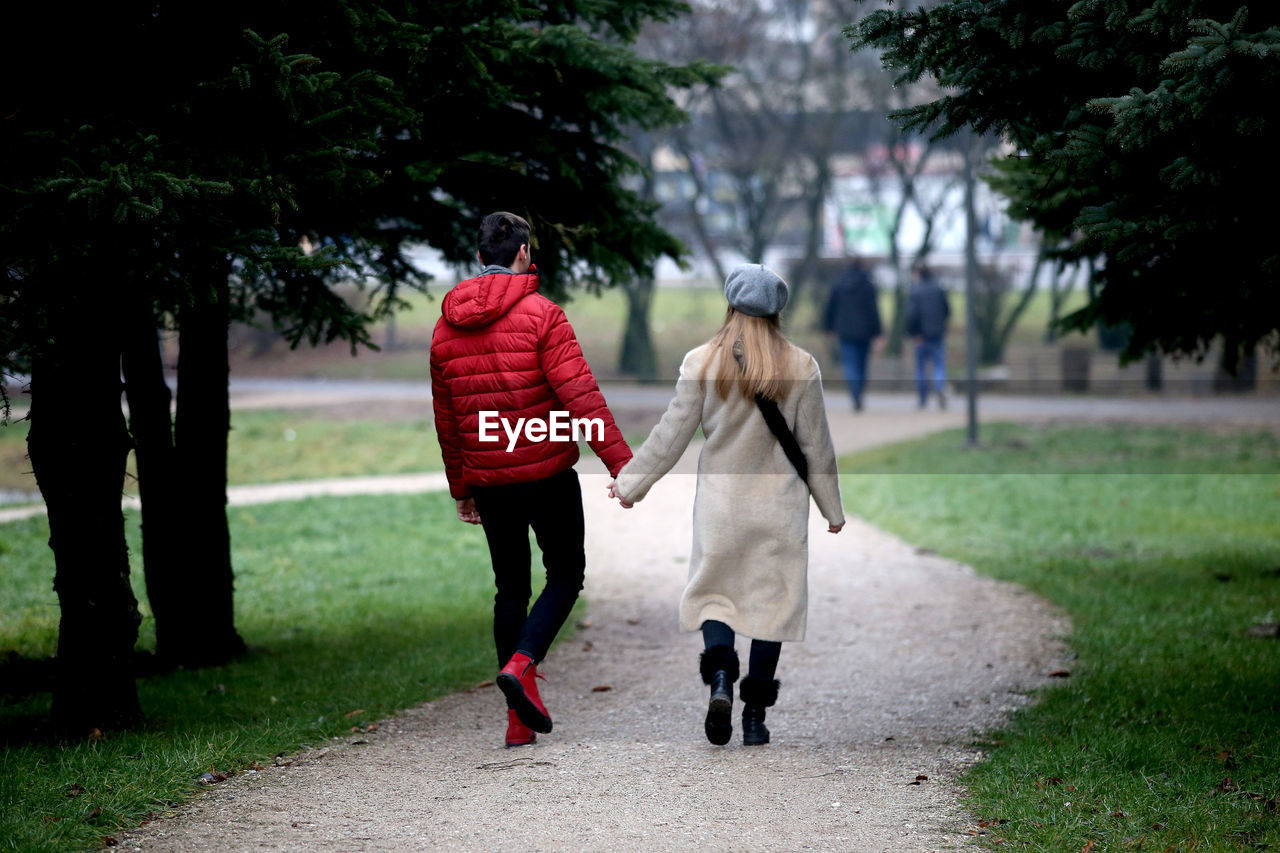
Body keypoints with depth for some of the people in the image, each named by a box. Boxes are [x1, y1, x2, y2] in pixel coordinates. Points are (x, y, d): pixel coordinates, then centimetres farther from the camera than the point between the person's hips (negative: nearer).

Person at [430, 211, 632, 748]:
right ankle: (522, 666, -12)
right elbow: (581, 396, -17)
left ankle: (520, 717, 10)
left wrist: (460, 488, 23)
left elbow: (445, 419, 14)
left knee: (510, 588, 12)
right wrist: (620, 463, -17)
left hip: (488, 480, 5)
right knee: (565, 574, 11)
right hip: (548, 475, -5)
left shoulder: (446, 329, 7)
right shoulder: (541, 315, -10)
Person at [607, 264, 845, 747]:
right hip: (779, 506, 0)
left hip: (720, 501, 0)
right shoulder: (800, 367, -3)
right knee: (773, 599, 7)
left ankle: (720, 680, -16)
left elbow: (672, 434, -2)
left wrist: (630, 483, 10)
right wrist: (831, 507, 13)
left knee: (713, 594, 11)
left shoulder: (702, 363, -6)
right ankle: (755, 716, 5)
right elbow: (816, 444, 2)